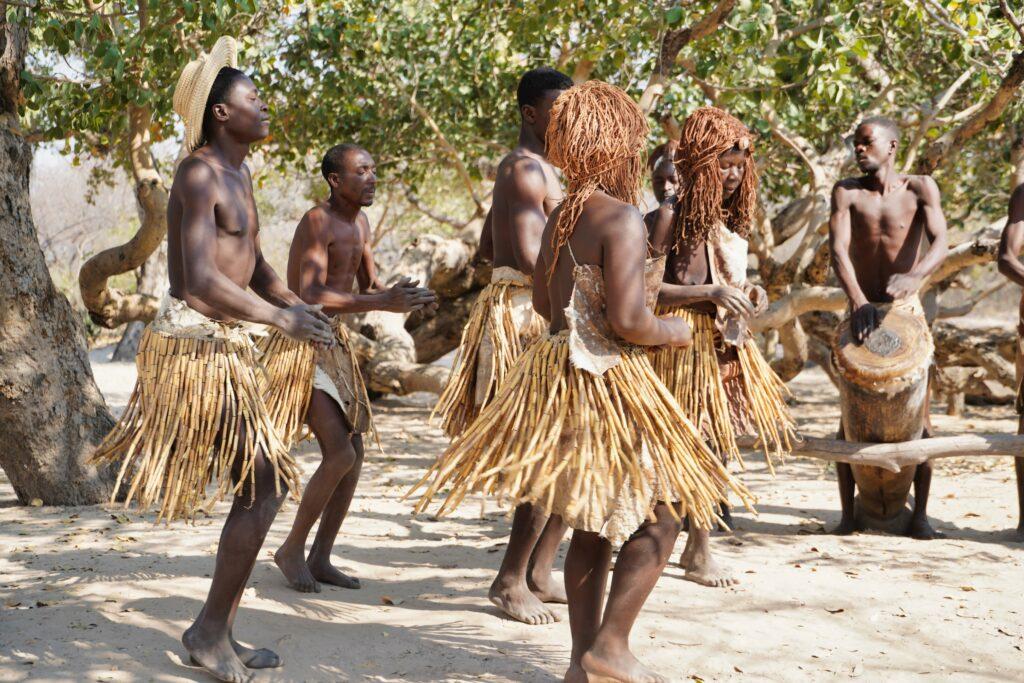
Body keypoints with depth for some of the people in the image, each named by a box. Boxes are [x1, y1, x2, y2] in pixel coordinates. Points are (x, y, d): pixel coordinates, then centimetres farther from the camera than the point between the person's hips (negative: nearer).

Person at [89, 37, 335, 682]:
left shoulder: (239, 174, 17)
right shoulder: (200, 175, -15)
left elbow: (255, 267, 20)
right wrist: (282, 319, -22)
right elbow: (201, 281, -25)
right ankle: (211, 629, 3)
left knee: (262, 485, 12)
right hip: (196, 345, -10)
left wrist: (300, 306, 1)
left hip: (224, 346, 10)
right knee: (265, 485, -9)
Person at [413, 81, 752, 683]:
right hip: (608, 381, -9)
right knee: (660, 514, 4)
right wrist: (675, 332, -2)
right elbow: (628, 322, -23)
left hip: (559, 374, 9)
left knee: (594, 525, 15)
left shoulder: (562, 216, 10)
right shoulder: (622, 218, -16)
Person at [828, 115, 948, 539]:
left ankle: (920, 513, 6)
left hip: (906, 311, -1)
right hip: (861, 310, 1)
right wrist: (857, 301, -32)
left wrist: (916, 275, -41)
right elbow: (838, 249, -16)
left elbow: (940, 242, -19)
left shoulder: (920, 189, -5)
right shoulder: (847, 192, -2)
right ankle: (848, 513, 6)